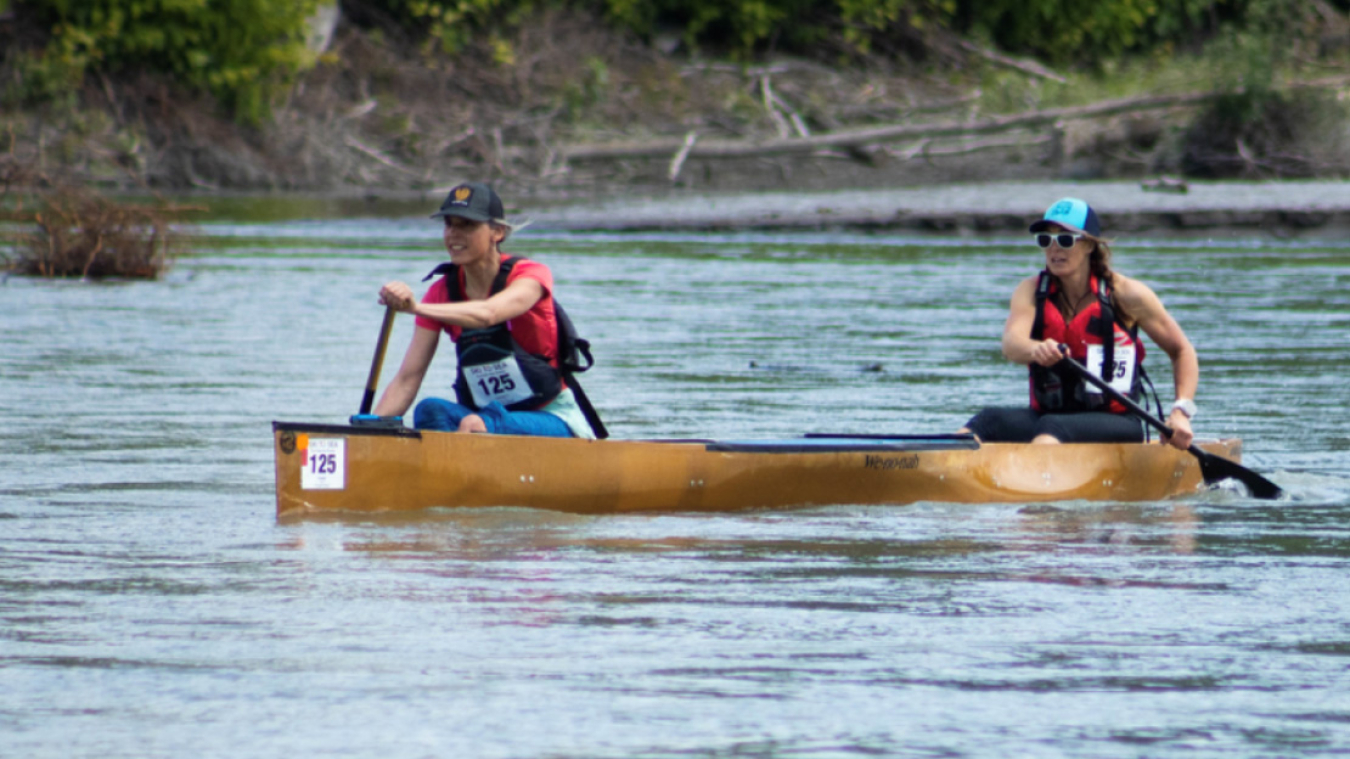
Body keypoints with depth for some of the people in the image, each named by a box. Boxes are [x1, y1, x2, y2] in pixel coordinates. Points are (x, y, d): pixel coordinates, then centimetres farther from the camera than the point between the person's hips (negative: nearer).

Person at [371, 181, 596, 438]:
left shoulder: (531, 275, -11)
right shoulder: (443, 291, 3)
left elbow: (488, 314, -34)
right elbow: (407, 378, -3)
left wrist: (417, 308, -50)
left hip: (552, 420, -4)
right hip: (487, 417, 4)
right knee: (431, 410, -30)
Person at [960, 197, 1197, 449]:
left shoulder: (1125, 294, -1)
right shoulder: (1031, 291, 5)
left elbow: (1181, 350, 7)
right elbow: (1011, 344, -16)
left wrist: (1181, 412, -7)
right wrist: (1036, 350, -40)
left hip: (1113, 422, -3)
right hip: (1048, 415, 3)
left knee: (1051, 428, -37)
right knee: (989, 420, -27)